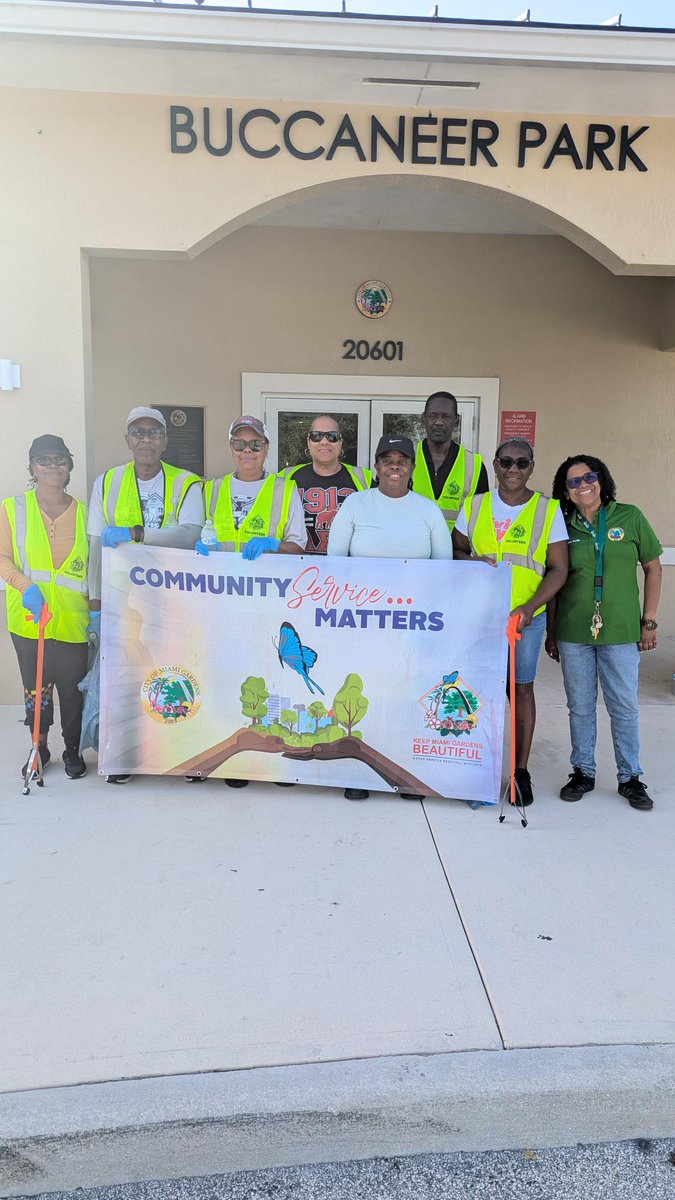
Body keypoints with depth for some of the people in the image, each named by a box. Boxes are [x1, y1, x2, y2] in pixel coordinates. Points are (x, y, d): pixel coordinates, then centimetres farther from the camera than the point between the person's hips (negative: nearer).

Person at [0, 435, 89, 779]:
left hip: (73, 619, 0)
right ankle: (40, 747, 28)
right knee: (36, 685, 10)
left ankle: (72, 751, 23)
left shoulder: (84, 512, 7)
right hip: (29, 618, 0)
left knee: (73, 687, 5)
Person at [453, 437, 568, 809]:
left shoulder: (549, 510, -2)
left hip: (527, 617, -1)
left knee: (521, 689, 6)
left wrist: (529, 608, -16)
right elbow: (454, 550, 12)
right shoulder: (474, 506, 5)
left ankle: (521, 770, 18)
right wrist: (473, 561, -12)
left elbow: (558, 569, -3)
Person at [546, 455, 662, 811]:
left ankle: (630, 778, 22)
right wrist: (551, 631, 8)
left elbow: (653, 568, 4)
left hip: (621, 632, -1)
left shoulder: (630, 517, -1)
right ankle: (582, 772, 26)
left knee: (625, 707, 7)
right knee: (580, 707, 11)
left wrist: (649, 621, 0)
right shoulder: (563, 526, 2)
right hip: (573, 632, 1)